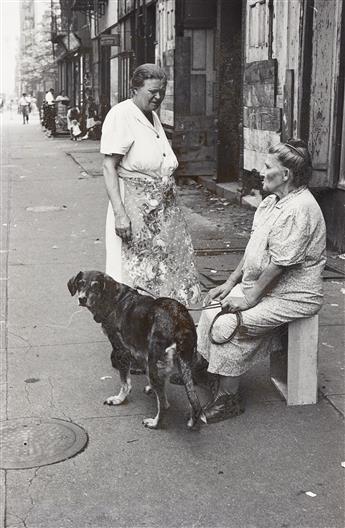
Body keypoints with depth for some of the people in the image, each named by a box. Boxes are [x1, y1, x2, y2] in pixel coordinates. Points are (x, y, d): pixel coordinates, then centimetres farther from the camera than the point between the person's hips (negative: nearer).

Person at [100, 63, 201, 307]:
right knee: (137, 273, -4)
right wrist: (119, 213, -24)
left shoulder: (153, 116, 14)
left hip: (165, 206, 8)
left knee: (168, 266, 10)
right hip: (136, 208, -8)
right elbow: (109, 167, -17)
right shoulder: (120, 115, -12)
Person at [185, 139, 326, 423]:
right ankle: (205, 368, 11)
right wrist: (230, 283, 8)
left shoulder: (299, 209, -22)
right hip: (259, 286, 10)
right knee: (212, 310, -2)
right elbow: (254, 250, 15)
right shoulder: (272, 202, 11)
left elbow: (279, 263, -24)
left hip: (291, 296, -10)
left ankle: (228, 398, -8)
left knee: (227, 324, -20)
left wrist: (249, 299, -18)